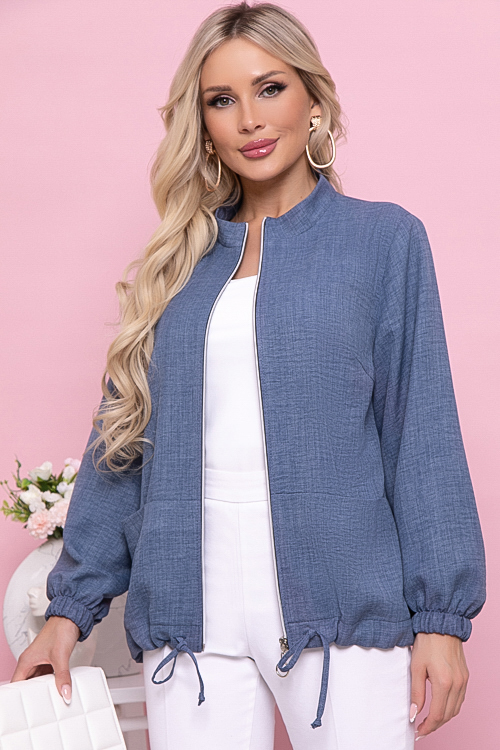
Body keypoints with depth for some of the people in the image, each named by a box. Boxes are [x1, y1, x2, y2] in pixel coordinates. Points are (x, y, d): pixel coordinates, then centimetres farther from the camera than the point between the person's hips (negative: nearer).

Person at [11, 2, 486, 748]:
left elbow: (423, 436, 0)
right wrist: (72, 604, 8)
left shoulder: (385, 240, 3)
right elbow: (123, 440, 11)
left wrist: (441, 613, -5)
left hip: (339, 603, -2)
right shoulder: (175, 265, 11)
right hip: (191, 612, 3)